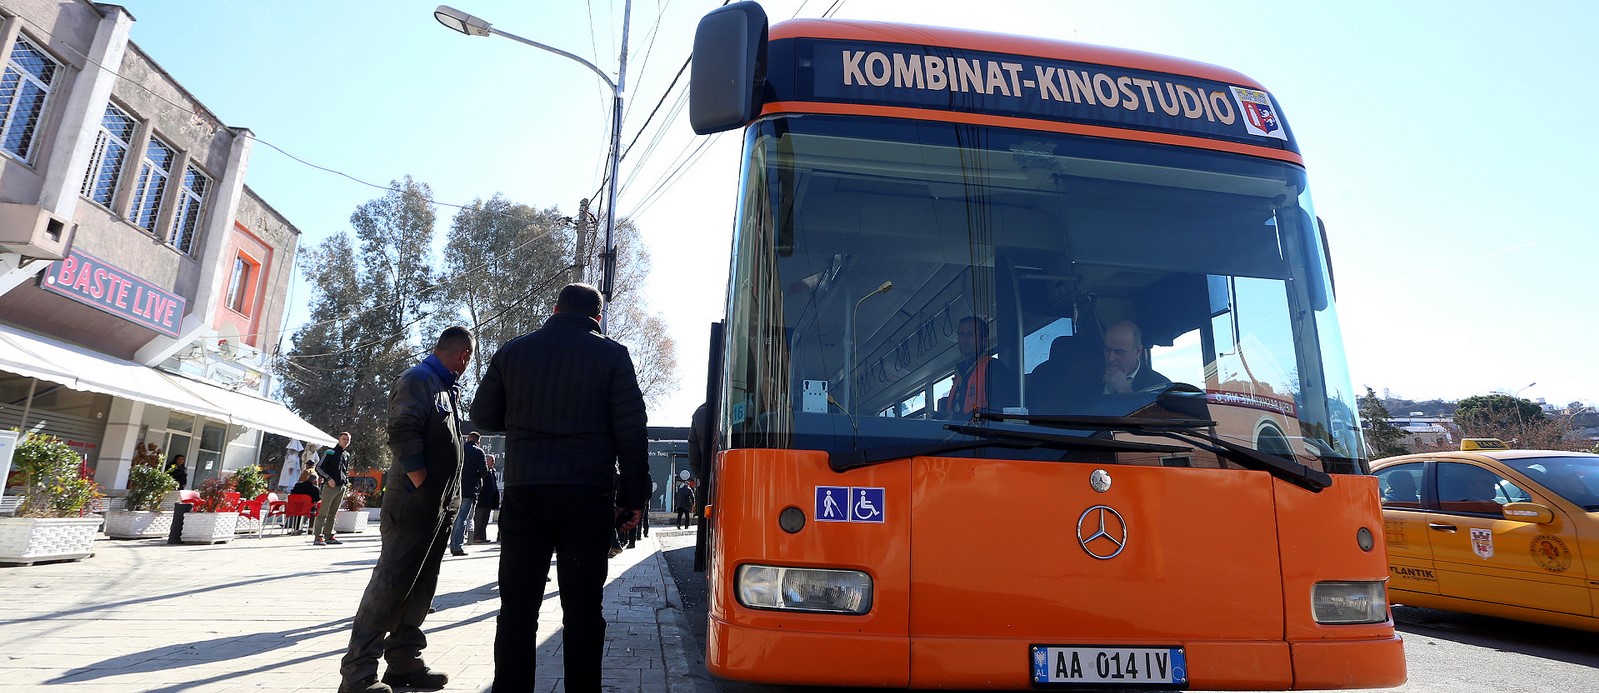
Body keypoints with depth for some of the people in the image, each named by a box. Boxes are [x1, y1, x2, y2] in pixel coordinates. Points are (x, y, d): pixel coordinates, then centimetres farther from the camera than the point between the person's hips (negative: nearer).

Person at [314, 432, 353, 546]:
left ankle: (328, 536, 13)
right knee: (323, 512, -8)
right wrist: (329, 479, -14)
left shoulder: (347, 455, 17)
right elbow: (318, 467, -6)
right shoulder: (330, 452, -3)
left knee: (333, 514, 10)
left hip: (342, 487, 7)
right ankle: (318, 537, -9)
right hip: (330, 486, -7)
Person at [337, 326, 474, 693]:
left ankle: (404, 661, 19)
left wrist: (448, 499, 12)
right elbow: (402, 435, -19)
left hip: (441, 507, 9)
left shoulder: (446, 389, 19)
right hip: (416, 503, -9)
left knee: (420, 586, 11)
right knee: (391, 584, -6)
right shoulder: (418, 380, -8)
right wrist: (426, 490, -18)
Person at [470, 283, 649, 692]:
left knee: (518, 608, 9)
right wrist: (633, 497, 2)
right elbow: (631, 432, -3)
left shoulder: (513, 351, 9)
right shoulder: (611, 355, 1)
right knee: (582, 611, 4)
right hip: (587, 496, -2)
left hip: (523, 493, 2)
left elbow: (483, 417, 15)